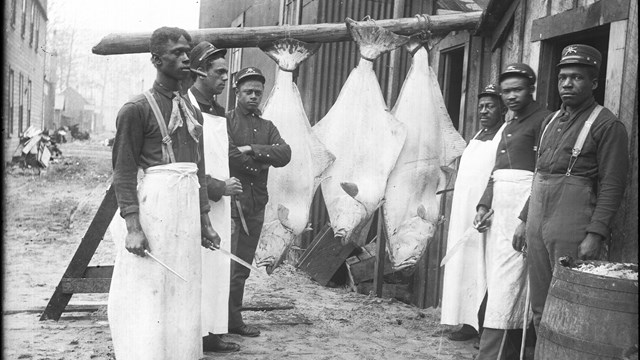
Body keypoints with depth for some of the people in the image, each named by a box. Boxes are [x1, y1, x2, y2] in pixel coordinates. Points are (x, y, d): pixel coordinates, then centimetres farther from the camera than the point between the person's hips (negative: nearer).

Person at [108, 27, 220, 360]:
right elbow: (124, 173, -8)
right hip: (153, 204, -6)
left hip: (189, 209, 7)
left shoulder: (193, 113, 16)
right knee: (148, 294, -3)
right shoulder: (137, 109, -4)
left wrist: (204, 221, 16)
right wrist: (133, 227, -16)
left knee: (184, 296, 12)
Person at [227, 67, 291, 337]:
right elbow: (229, 156, -16)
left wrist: (252, 149, -12)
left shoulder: (267, 127, 17)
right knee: (226, 266, -9)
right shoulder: (225, 121, -1)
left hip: (256, 206, 6)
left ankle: (234, 319, 19)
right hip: (230, 201, -6)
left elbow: (285, 155, 0)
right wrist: (262, 163, -4)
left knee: (242, 268, 11)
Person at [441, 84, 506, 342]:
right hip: (465, 209, 8)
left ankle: (481, 322, -1)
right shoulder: (478, 136, 19)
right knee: (465, 263, 8)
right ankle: (470, 320, 13)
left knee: (482, 263, -7)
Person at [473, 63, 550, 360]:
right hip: (499, 209, 9)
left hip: (524, 209, -9)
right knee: (498, 282, 9)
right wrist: (484, 205, 9)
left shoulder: (543, 120, -5)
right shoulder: (509, 126, 22)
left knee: (506, 284, -11)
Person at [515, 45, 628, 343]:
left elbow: (612, 186, -11)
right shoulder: (551, 120, 18)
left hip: (571, 229, -7)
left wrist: (596, 234, -19)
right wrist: (524, 221, 19)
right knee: (540, 310, 11)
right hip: (537, 224, 7)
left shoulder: (607, 125, -5)